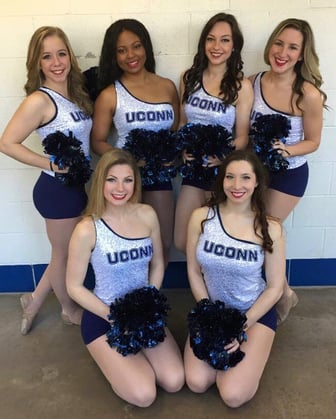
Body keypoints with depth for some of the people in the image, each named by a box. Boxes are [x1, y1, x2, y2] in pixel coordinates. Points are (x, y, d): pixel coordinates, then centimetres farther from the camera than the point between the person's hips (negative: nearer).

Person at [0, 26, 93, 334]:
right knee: (65, 256, 14)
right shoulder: (39, 101, -18)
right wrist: (51, 164, -21)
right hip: (57, 189, -8)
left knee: (69, 252, 21)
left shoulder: (74, 93, 5)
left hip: (76, 186, 8)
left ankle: (34, 302, 41)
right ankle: (70, 311, 38)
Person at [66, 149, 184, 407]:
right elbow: (74, 287, -11)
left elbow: (157, 264, 5)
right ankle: (112, 358, 16)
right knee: (143, 395, -13)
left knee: (174, 382, -7)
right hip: (102, 317, -4)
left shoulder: (147, 215, -8)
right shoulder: (87, 230, -21)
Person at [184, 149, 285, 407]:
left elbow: (275, 287, -8)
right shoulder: (201, 217, -13)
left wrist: (241, 327, -15)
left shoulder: (270, 228, -14)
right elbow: (194, 272, -3)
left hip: (256, 312, -1)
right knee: (197, 383, -12)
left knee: (234, 396, -13)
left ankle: (235, 345, 17)